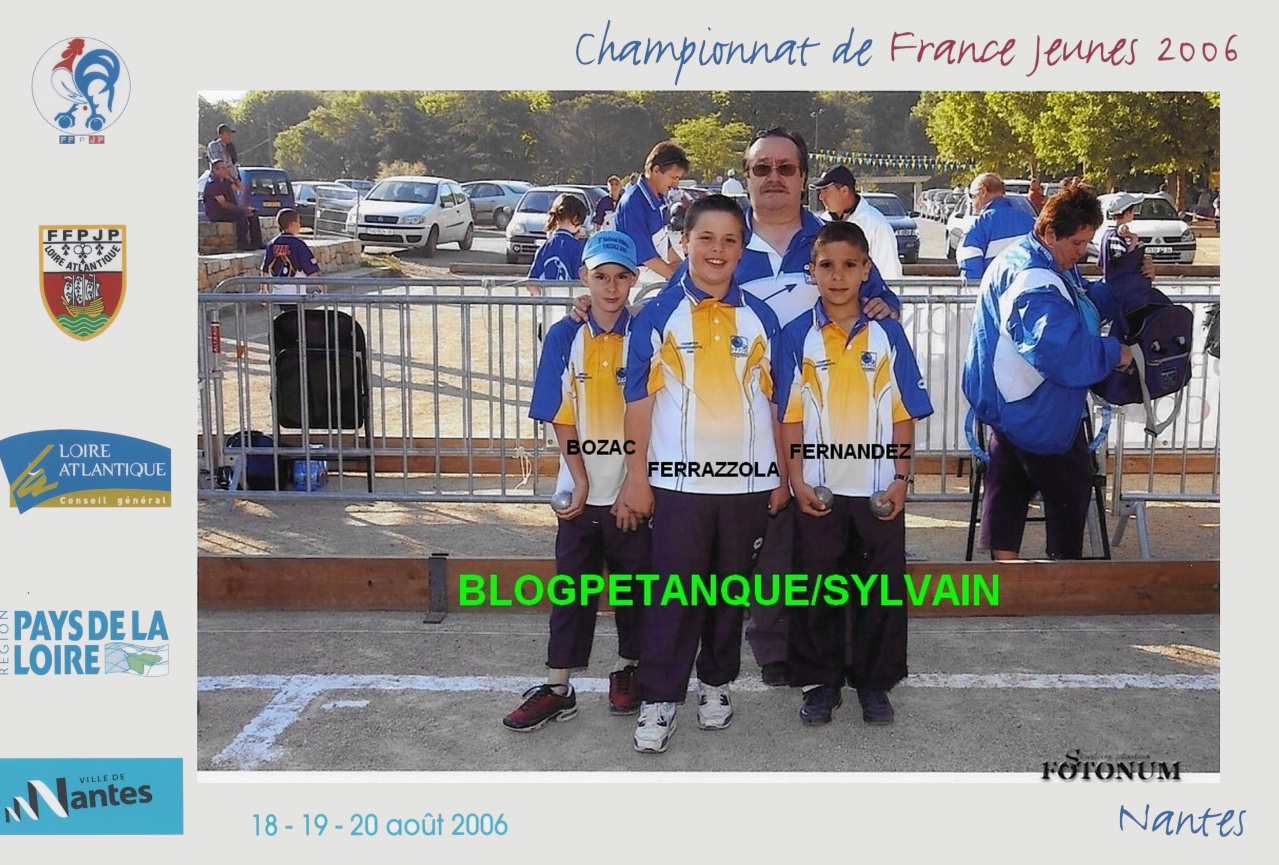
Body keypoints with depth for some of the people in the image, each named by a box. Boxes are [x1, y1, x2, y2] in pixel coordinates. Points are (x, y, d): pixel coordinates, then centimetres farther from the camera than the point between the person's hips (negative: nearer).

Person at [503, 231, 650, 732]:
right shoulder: (565, 337, -1)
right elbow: (560, 417, -1)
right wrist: (580, 479, -8)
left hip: (634, 489, 0)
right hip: (583, 490, 1)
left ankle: (628, 671, 30)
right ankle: (557, 688, 14)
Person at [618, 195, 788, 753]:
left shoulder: (760, 317, 5)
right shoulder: (658, 315, -2)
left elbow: (775, 401, 9)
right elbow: (639, 400, -2)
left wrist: (783, 475, 8)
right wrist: (637, 477, -4)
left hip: (748, 479, 3)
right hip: (679, 479, -2)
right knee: (674, 593, -1)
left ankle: (717, 683, 28)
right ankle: (658, 699, 8)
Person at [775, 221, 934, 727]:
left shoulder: (888, 334, 1)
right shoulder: (797, 336, -1)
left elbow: (904, 412, 2)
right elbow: (790, 415, -2)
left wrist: (901, 477, -4)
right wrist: (798, 480, -8)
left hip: (878, 488, 1)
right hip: (819, 488, -1)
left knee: (882, 587, 8)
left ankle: (875, 682, 23)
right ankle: (820, 682, 22)